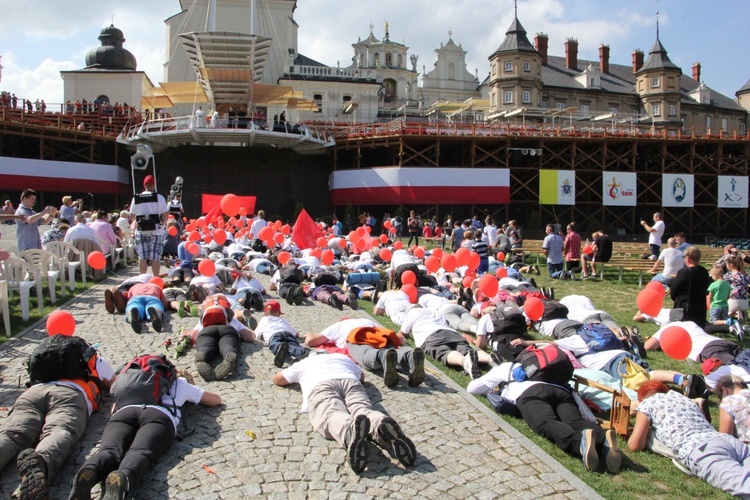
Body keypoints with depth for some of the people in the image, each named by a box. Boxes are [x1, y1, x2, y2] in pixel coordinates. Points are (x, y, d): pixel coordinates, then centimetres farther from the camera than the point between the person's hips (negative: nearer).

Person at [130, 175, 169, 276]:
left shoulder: (136, 198, 5)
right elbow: (166, 214, -8)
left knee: (142, 256, 7)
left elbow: (132, 215, 8)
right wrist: (162, 224, 7)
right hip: (156, 231, -2)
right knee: (155, 257, 1)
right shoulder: (159, 197, -5)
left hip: (141, 231, 2)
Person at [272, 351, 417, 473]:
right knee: (362, 410, -23)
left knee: (331, 414, -30)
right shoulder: (342, 357, 44)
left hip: (320, 384, -2)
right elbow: (362, 377, 56)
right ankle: (381, 423, -61)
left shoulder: (304, 363, 40)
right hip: (350, 380, 2)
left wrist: (298, 378, 66)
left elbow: (277, 379, 50)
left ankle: (351, 430, -67)